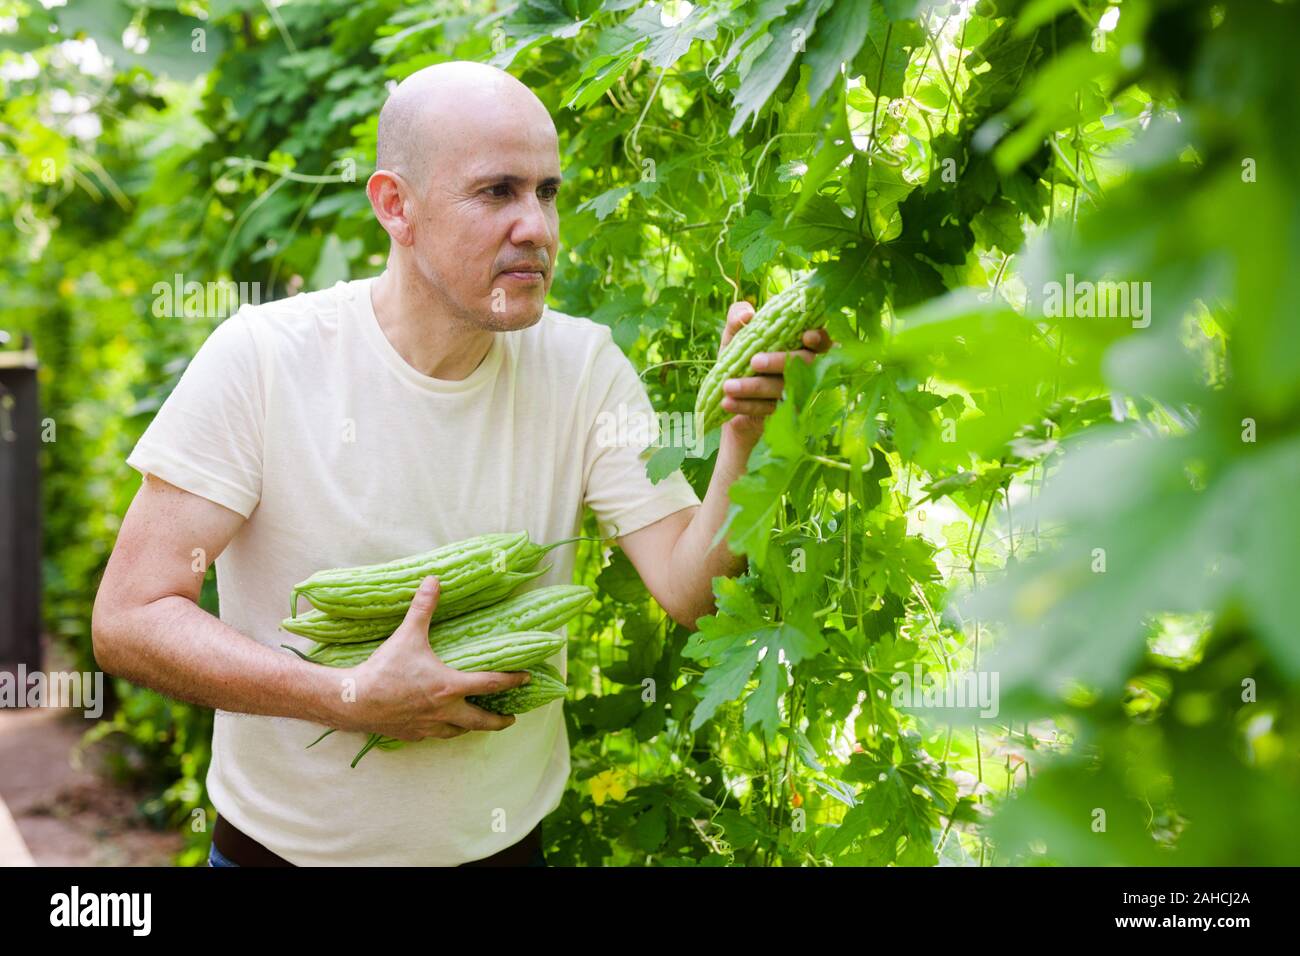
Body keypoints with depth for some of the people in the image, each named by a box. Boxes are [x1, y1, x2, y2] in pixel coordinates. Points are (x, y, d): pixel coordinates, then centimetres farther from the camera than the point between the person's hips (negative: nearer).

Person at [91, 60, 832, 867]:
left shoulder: (584, 368, -9)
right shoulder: (262, 357, -17)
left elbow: (692, 594, -16)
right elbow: (129, 620, -18)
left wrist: (743, 435, -31)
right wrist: (351, 699, -26)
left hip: (503, 840, 3)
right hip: (282, 843, -2)